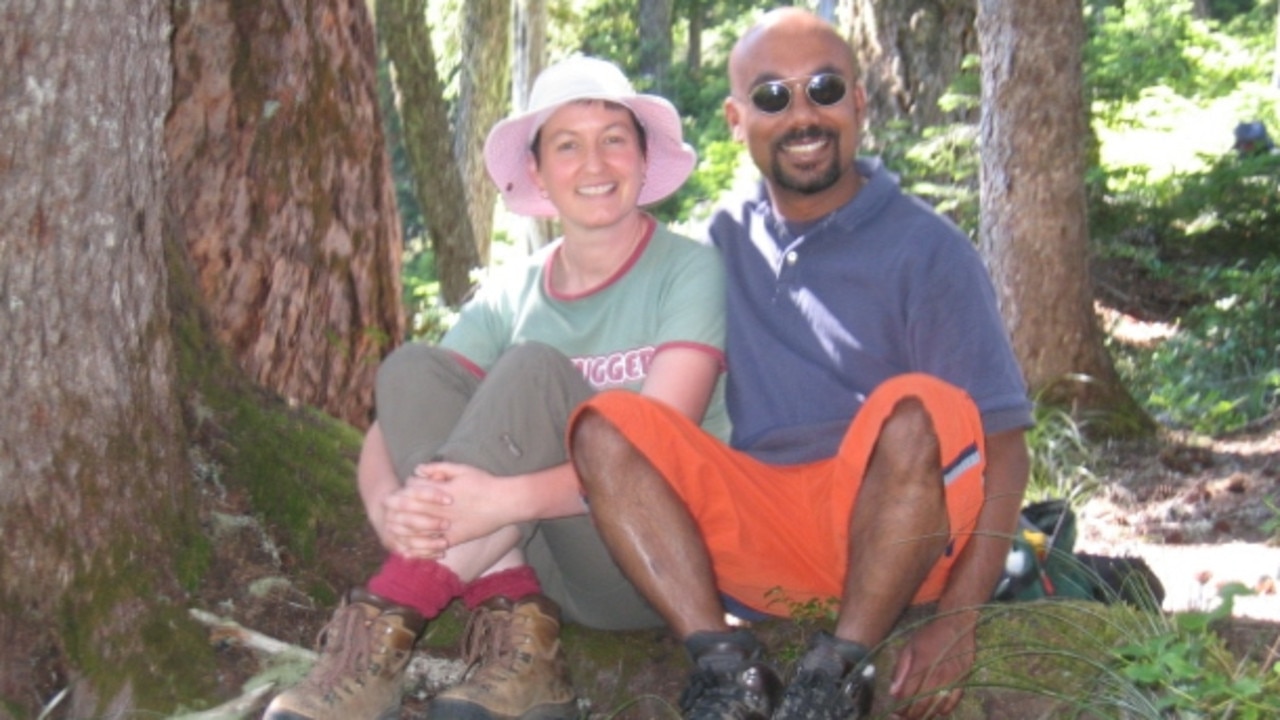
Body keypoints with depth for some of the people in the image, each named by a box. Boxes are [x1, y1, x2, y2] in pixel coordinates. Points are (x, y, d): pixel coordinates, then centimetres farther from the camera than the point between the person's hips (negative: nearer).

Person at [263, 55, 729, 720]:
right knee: (414, 370, -15)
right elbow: (388, 432, -4)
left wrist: (509, 499, -35)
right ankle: (513, 631, -26)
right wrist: (389, 507, -29)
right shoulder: (509, 300, 7)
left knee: (532, 370, -27)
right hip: (549, 563, 4)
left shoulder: (689, 272, -5)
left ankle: (390, 623, -32)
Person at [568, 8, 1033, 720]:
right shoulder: (727, 241, 9)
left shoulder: (927, 249, -3)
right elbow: (680, 417, 14)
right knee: (608, 423, -15)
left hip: (901, 532, -4)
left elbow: (1003, 448, -7)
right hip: (764, 532, 4)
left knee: (916, 409, -32)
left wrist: (959, 619, -18)